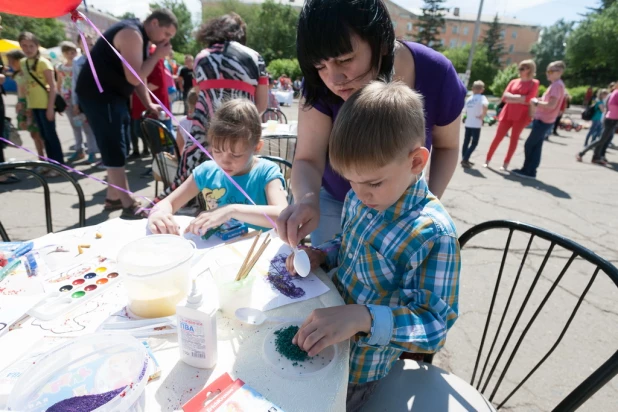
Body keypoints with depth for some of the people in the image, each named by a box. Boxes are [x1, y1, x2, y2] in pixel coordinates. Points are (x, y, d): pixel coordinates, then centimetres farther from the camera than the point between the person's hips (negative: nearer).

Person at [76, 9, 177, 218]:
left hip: (111, 95, 10)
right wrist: (157, 55, -13)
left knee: (120, 148, 12)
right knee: (115, 151, -10)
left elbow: (137, 76, 17)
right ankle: (129, 206, -6)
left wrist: (149, 104, 7)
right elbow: (134, 78, -23)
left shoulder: (139, 37, 15)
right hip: (98, 95, -10)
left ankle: (113, 198, 23)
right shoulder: (131, 34, -16)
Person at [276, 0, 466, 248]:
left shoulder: (436, 76, -24)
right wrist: (307, 198, -48)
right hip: (333, 202, 0)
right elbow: (308, 159, -26)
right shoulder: (321, 84, -27)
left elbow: (446, 146, -7)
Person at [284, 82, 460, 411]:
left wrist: (363, 318, -41)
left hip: (358, 365, -6)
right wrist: (320, 255, -12)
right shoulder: (360, 198, -9)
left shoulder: (434, 235, -29)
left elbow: (435, 325, -26)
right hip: (325, 336, 6)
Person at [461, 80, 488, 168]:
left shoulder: (469, 98, 10)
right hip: (476, 124, -6)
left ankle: (464, 159, 21)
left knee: (466, 141, 14)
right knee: (474, 143, 0)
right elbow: (485, 106, -28)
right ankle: (465, 159, -9)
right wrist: (483, 116, -16)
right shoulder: (482, 97, -8)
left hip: (468, 123, 6)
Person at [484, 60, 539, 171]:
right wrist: (519, 98, -11)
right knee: (498, 137, 1)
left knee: (514, 138, 0)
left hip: (522, 115, -3)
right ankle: (487, 160, 8)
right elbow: (504, 96, 1)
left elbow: (528, 99, -12)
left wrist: (512, 97, -8)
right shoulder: (514, 81, 11)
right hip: (507, 113, 3)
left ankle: (506, 163, 6)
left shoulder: (534, 83, 0)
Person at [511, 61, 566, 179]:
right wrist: (538, 101, 8)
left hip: (544, 121, -10)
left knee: (529, 145, -5)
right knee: (536, 146, 9)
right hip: (542, 119, 10)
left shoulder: (557, 85, -15)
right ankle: (530, 171, 12)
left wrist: (536, 102, -14)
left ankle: (527, 171, 2)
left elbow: (551, 105, -23)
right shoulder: (555, 85, 17)